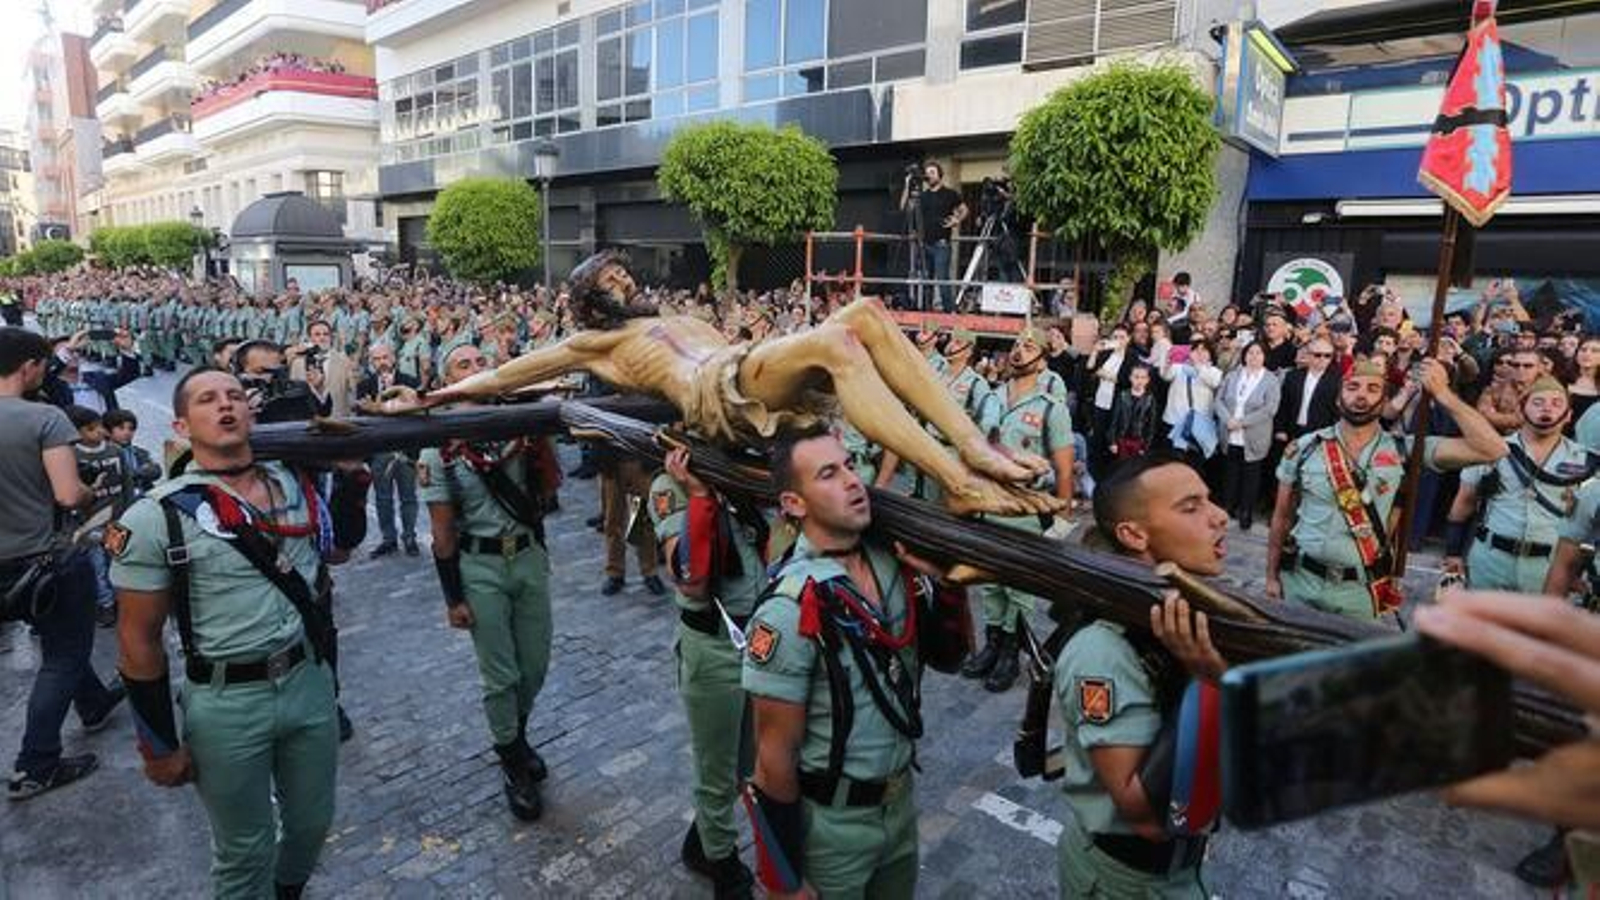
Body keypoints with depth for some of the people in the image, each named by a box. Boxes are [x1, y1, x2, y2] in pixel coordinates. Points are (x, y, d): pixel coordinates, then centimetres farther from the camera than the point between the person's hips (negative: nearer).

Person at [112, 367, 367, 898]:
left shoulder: (295, 484, 0)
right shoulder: (158, 517, -14)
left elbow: (338, 551, 18)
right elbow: (139, 641, -9)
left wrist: (352, 476, 3)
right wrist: (160, 746, -4)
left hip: (310, 680, 5)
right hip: (225, 703, -4)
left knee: (312, 822, 22)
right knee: (245, 852, 15)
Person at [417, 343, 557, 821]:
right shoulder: (440, 447, -9)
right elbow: (443, 530, -7)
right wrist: (453, 598, -6)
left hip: (529, 555, 4)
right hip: (480, 566, -3)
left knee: (535, 665, 14)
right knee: (501, 674, 5)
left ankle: (518, 734, 42)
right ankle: (512, 761, 27)